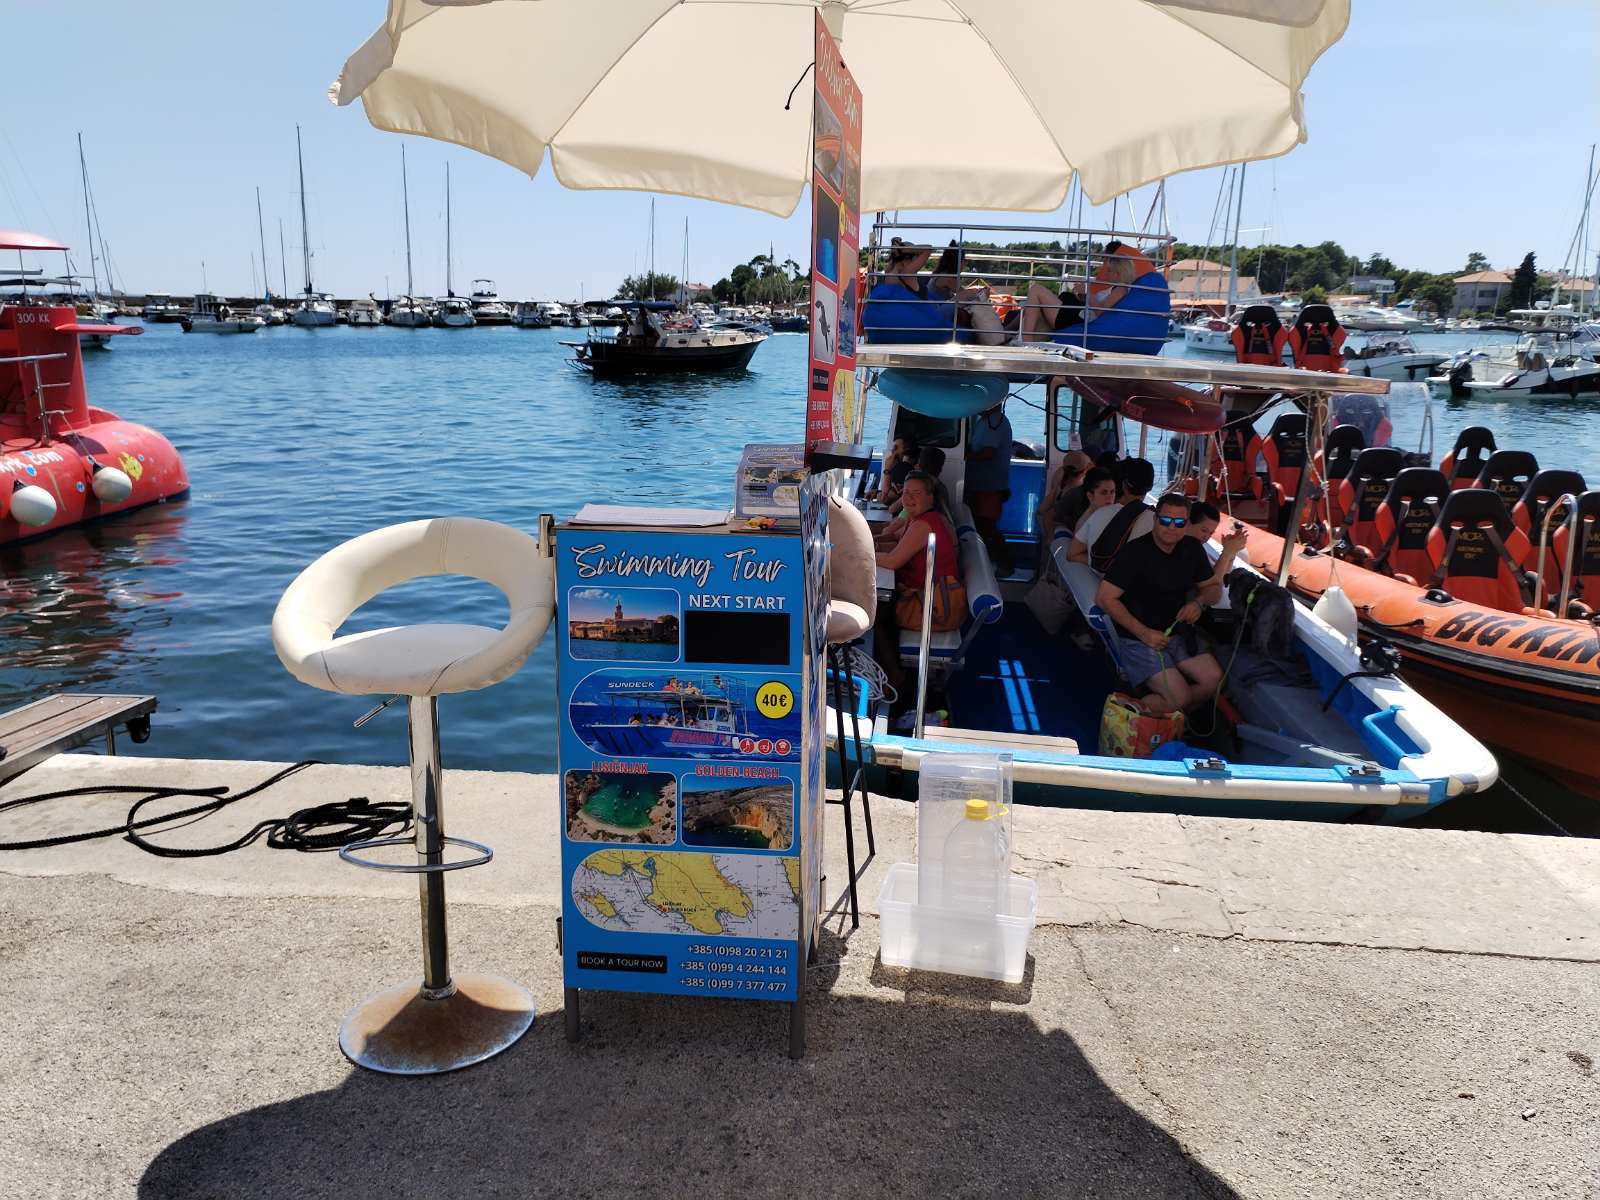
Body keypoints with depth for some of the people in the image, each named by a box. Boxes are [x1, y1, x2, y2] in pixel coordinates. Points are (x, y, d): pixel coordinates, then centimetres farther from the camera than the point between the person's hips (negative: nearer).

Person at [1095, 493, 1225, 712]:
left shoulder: (1192, 549, 6)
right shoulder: (1135, 552, -14)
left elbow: (1214, 587, 19)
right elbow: (1105, 598, -17)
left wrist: (1199, 602, -6)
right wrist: (1144, 633, -19)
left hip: (1176, 634, 6)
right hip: (1138, 639, -6)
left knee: (1214, 678, -18)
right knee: (1179, 698, -23)